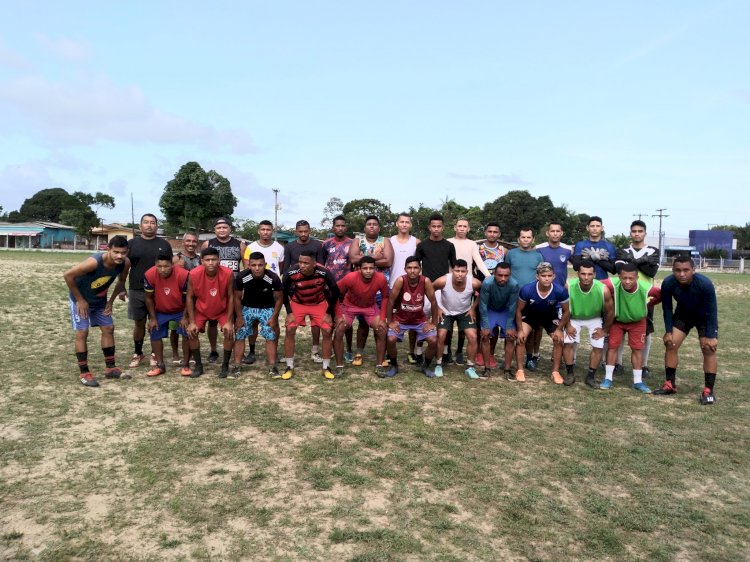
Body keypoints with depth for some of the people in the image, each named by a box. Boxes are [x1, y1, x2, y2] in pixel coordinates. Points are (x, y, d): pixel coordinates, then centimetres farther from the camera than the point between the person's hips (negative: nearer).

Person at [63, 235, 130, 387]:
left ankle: (110, 368, 18)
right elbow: (67, 275, -30)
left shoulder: (125, 263, -19)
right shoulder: (94, 262, -37)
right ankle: (84, 373, 0)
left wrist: (111, 301, -1)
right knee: (82, 333, -7)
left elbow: (121, 281, 3)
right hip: (81, 299, -6)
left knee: (109, 329, 7)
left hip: (100, 300, 6)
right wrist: (80, 300, -22)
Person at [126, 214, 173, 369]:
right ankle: (137, 354, 21)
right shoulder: (131, 243, 4)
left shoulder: (164, 244, 5)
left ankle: (155, 353, 20)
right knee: (139, 323, 8)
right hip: (136, 291, 0)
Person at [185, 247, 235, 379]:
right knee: (191, 333, -10)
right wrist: (191, 322, -16)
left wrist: (229, 321, -17)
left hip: (222, 310, -1)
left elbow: (231, 297, -17)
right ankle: (198, 365, 8)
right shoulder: (194, 274, -28)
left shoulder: (228, 274, -29)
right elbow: (189, 297, -14)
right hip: (201, 310, 1)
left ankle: (225, 365, 5)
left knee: (229, 332, -14)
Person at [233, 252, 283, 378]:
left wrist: (274, 317, -11)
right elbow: (237, 298, -9)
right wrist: (239, 317, -6)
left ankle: (272, 367, 4)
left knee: (271, 336, -5)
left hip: (267, 308, -1)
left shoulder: (273, 278, -27)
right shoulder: (242, 277, -26)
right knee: (240, 335, -1)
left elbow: (279, 298, -10)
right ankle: (236, 366, 9)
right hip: (247, 307, 1)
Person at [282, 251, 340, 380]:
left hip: (319, 303, 0)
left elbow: (335, 292, -16)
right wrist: (289, 312, -12)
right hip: (298, 303, 0)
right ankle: (289, 367, 4)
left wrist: (329, 313, -13)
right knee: (290, 330, -10)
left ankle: (326, 368, 7)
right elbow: (284, 292, -10)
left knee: (327, 331, -8)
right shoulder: (291, 274, -31)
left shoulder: (324, 273, -33)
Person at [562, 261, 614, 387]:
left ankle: (591, 375, 12)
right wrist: (567, 326, -11)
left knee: (598, 346, -7)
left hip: (594, 319, 0)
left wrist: (604, 330, -6)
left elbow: (610, 312, -14)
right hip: (574, 318, 0)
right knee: (567, 343, -14)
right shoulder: (569, 286, -31)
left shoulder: (603, 290, -31)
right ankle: (570, 373, 6)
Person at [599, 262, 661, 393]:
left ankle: (638, 381, 14)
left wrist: (647, 305, -8)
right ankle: (608, 378, 8)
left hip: (637, 321, 1)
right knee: (613, 346, -2)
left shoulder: (645, 288, -33)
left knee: (637, 348, 3)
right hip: (617, 320, -1)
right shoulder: (613, 284, -39)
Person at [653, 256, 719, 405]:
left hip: (704, 316, -3)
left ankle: (708, 390, -3)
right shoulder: (668, 283, -29)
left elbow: (711, 311, -25)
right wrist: (668, 331, -13)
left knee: (709, 349, -11)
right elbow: (667, 308, -14)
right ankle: (670, 384, 9)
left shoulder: (705, 284, -36)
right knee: (671, 344, -3)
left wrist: (711, 336, -24)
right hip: (683, 314, 3)